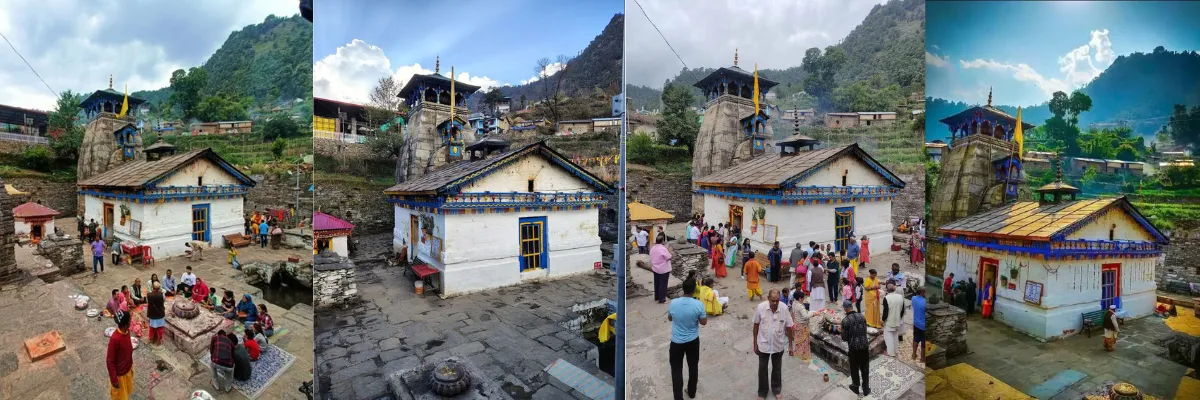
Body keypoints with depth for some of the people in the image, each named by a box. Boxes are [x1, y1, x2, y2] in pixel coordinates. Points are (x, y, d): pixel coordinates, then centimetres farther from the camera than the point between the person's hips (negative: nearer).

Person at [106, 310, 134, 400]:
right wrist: (114, 380, -18)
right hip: (119, 374, -7)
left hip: (128, 369, 7)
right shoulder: (115, 339, -33)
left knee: (126, 392, 27)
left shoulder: (126, 331, -9)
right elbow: (110, 361, -24)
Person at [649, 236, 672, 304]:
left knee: (656, 283, 18)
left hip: (655, 269, 7)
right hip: (664, 270, -7)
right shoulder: (663, 248, -22)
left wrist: (651, 266, 20)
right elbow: (669, 258, -19)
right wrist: (669, 251, -4)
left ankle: (656, 297, 29)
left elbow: (651, 259, 10)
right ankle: (662, 299, 6)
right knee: (663, 284, 1)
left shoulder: (652, 249, 3)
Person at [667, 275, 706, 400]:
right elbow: (704, 322, -7)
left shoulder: (673, 303, -15)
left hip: (677, 342, 0)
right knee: (693, 367, 21)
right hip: (693, 341, 1)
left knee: (676, 369, 12)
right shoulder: (698, 304, -20)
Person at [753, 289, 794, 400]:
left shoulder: (784, 308, -19)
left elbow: (789, 327, -7)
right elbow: (756, 325, -7)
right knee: (762, 369, 15)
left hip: (778, 345, 1)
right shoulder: (761, 307, -20)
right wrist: (755, 344, -2)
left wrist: (790, 345, -2)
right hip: (763, 344, -1)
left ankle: (776, 390, 44)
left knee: (777, 368, 21)